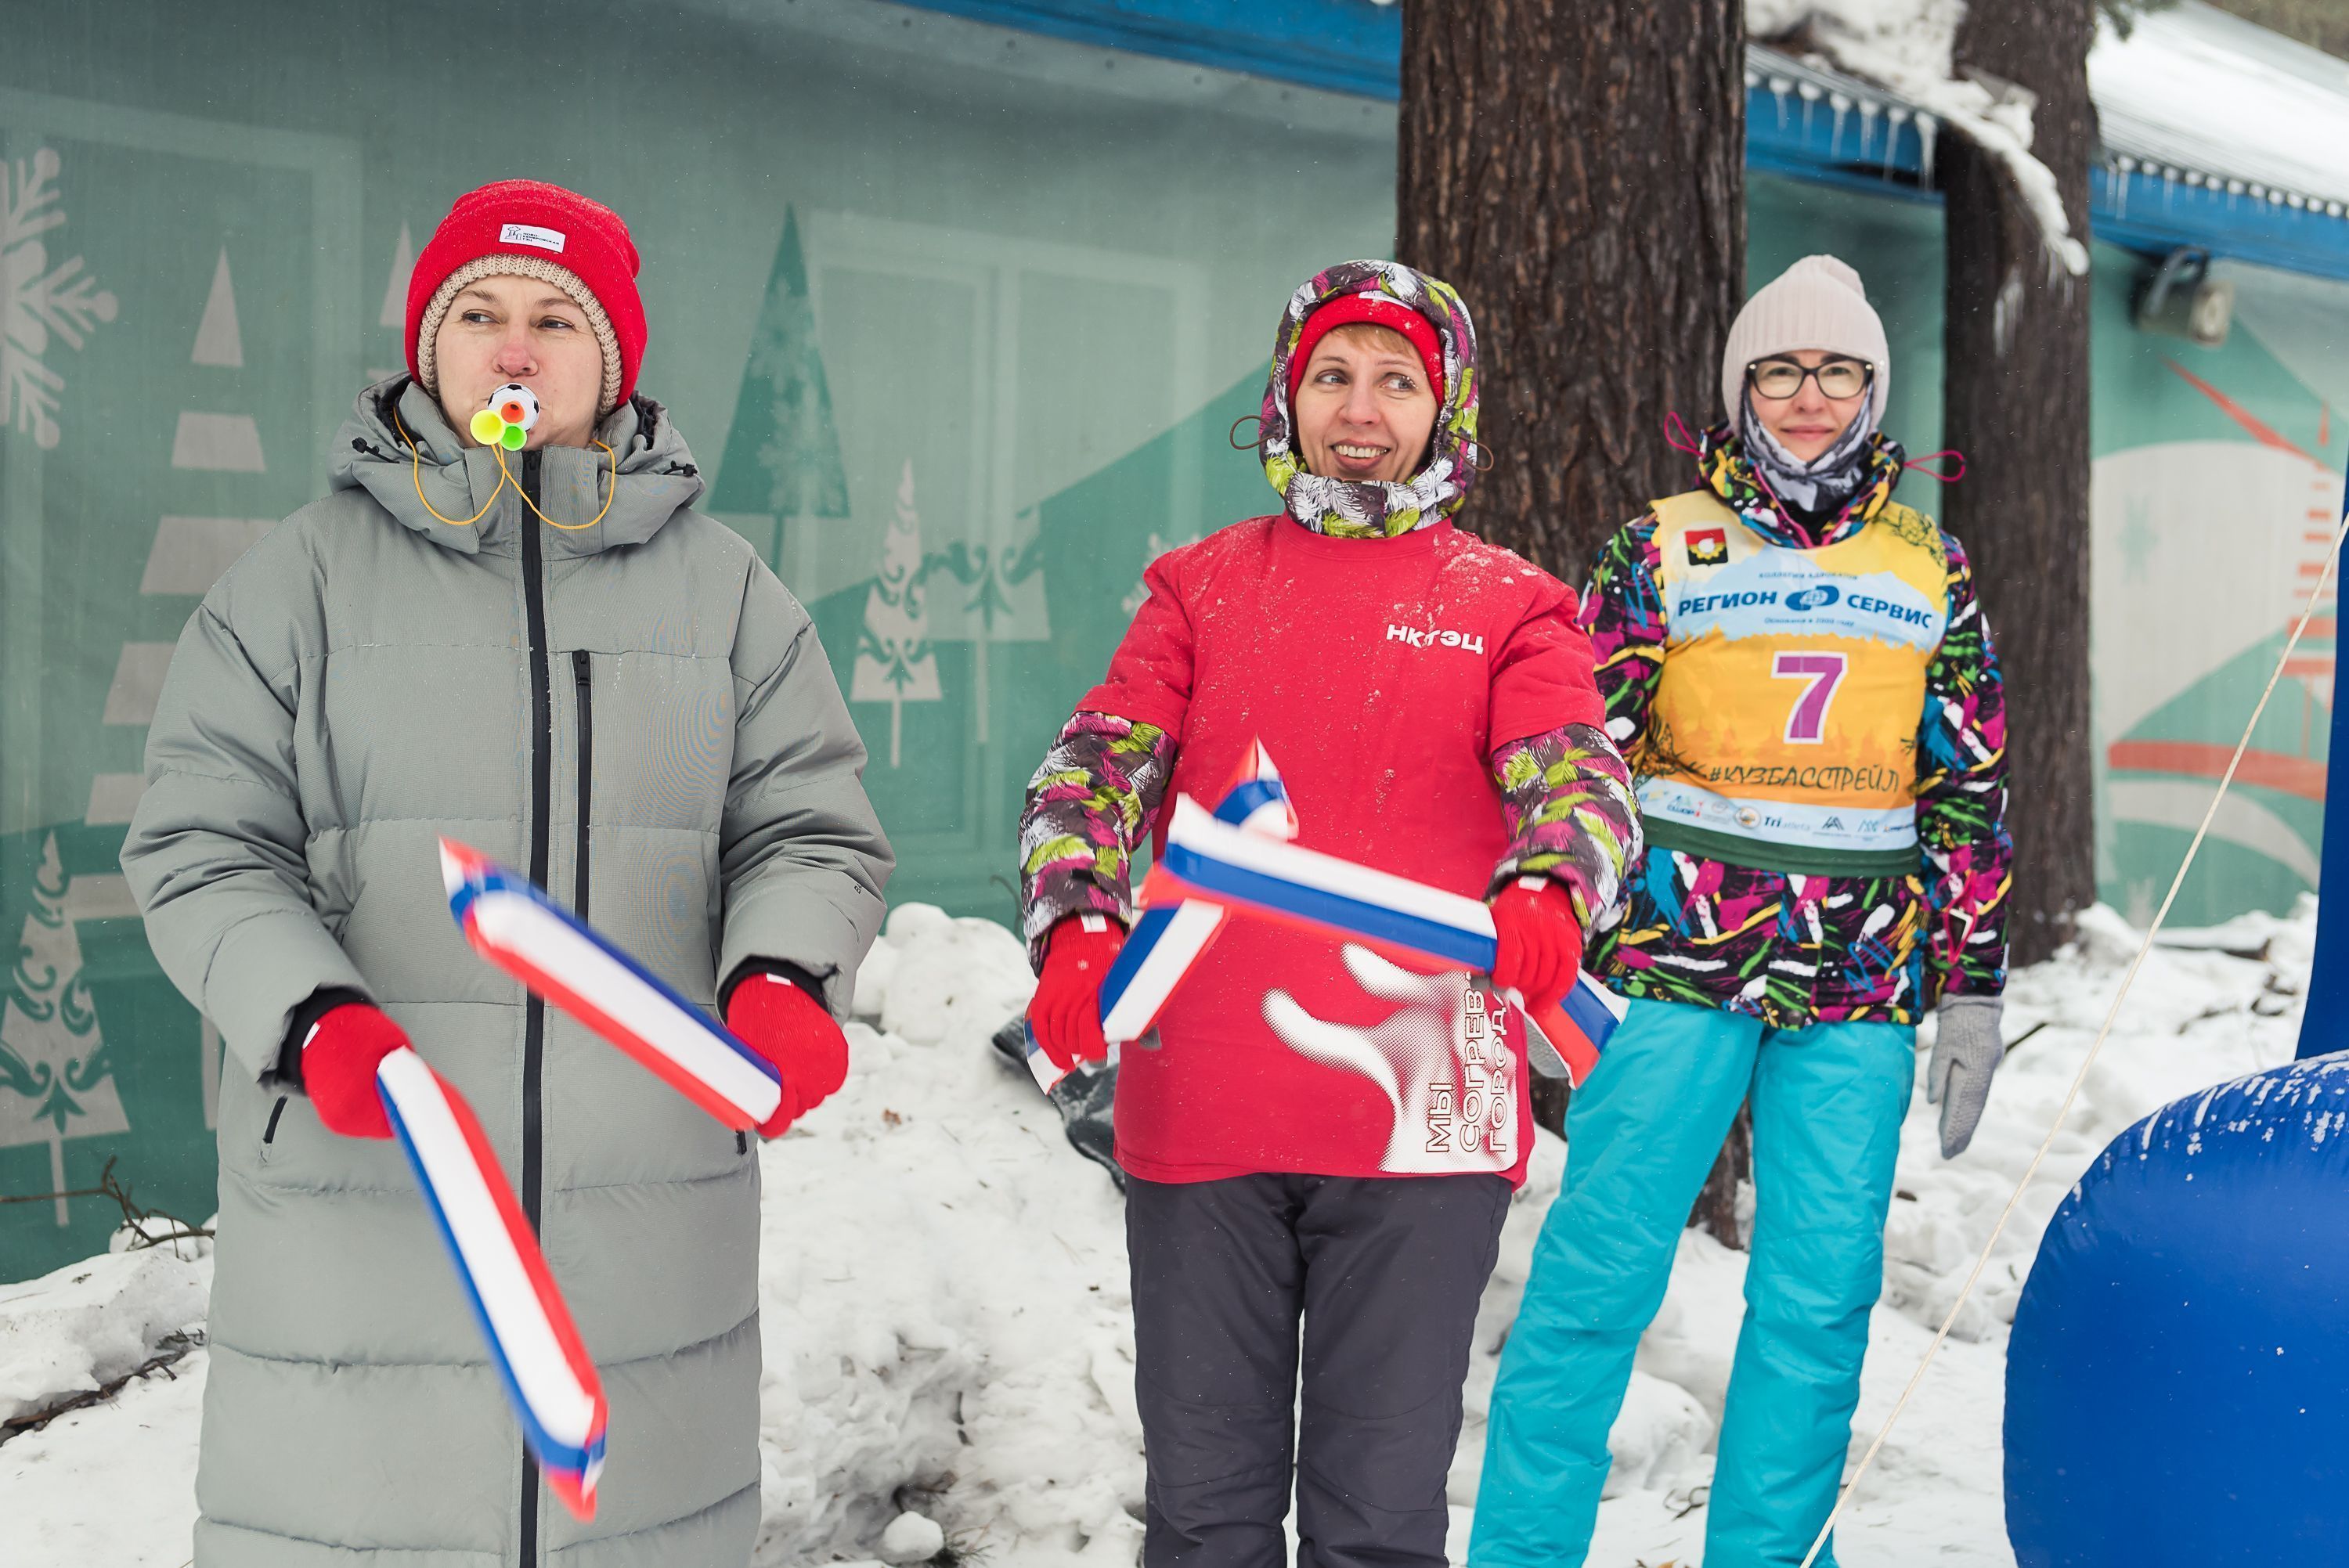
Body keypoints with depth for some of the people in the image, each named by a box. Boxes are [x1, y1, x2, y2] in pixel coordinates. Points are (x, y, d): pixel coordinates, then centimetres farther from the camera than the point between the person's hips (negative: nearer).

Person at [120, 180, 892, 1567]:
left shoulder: (721, 586, 10)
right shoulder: (304, 576, 6)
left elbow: (812, 830, 10)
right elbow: (205, 849, 3)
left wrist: (783, 980, -12)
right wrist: (313, 1019, -15)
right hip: (358, 1199, -1)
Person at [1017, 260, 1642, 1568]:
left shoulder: (1511, 608, 10)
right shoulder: (1199, 586, 15)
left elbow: (1584, 783, -3)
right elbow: (1096, 771, 7)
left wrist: (1546, 901, -26)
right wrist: (1076, 933, -13)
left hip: (1422, 1110, -1)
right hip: (1199, 1109, 2)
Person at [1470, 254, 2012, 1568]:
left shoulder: (1930, 569, 12)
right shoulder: (1664, 549, 4)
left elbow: (1972, 792, 13)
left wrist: (1974, 986, 10)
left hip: (1863, 981, 3)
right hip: (1679, 960, -2)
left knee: (1820, 1298, 4)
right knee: (1599, 1274, -4)